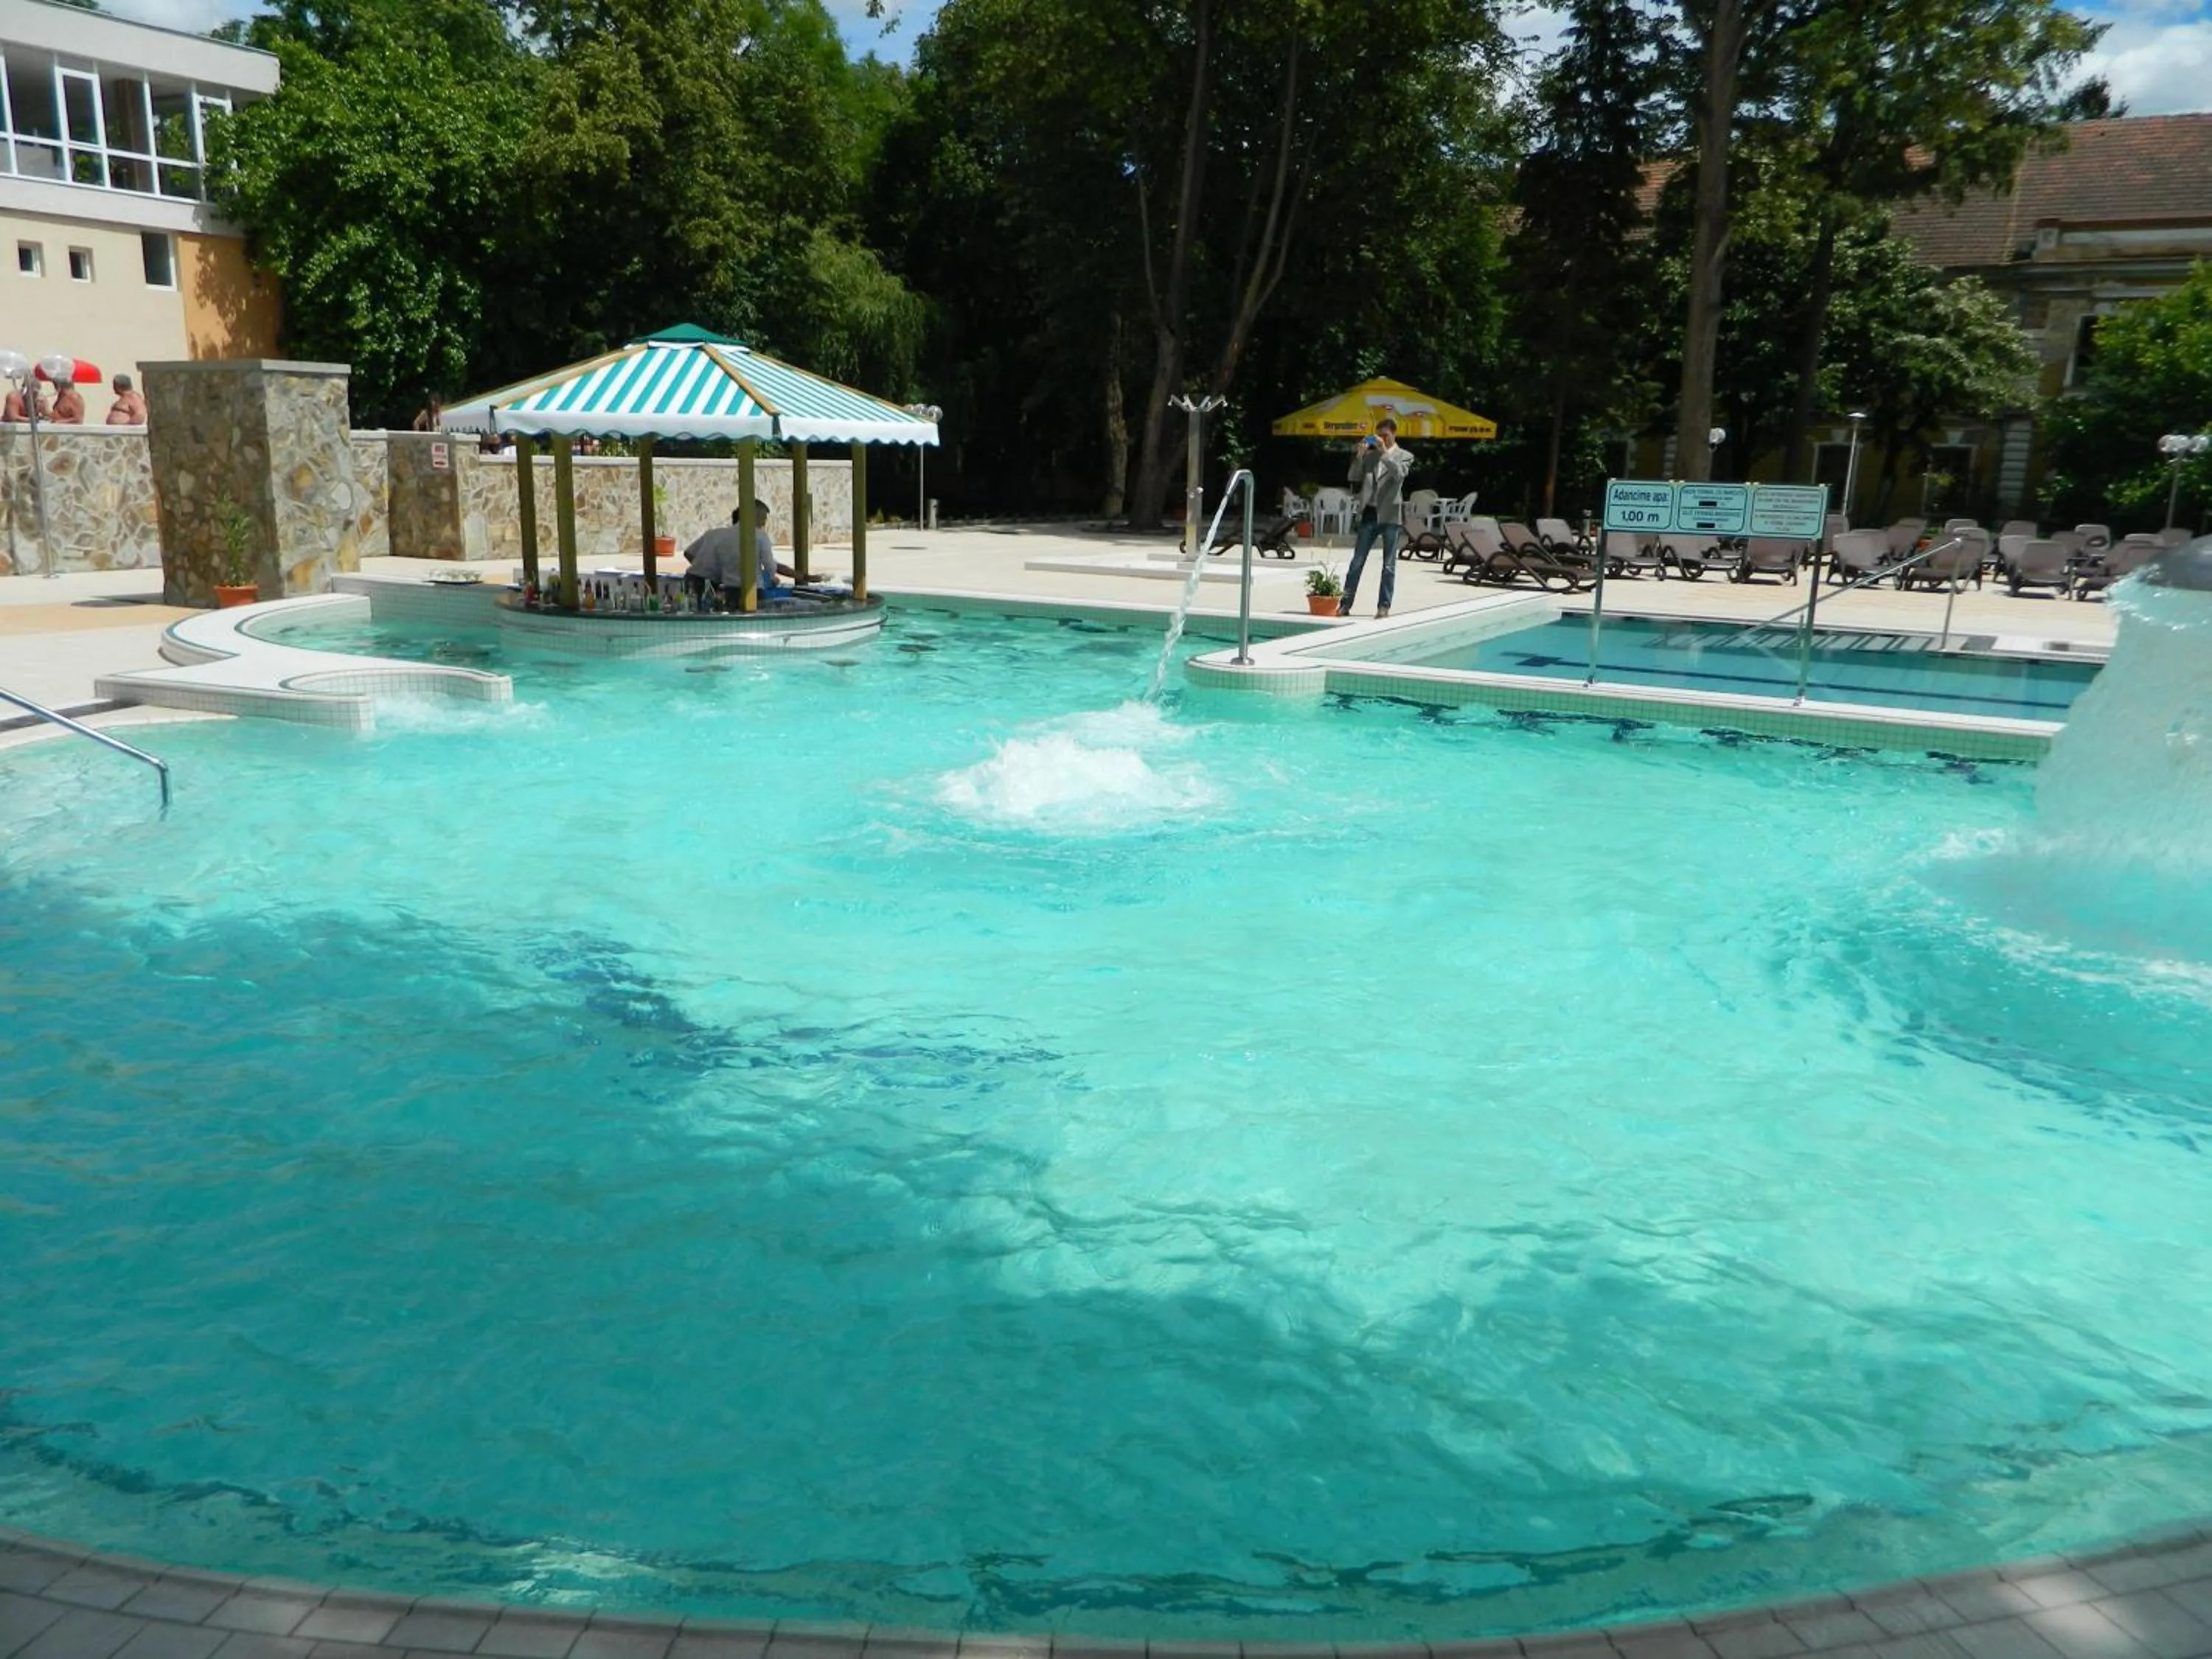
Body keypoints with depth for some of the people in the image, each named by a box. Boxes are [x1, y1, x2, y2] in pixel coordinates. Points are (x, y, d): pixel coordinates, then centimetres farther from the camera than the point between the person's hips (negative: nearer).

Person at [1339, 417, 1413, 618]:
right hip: (1369, 513, 3)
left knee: (1389, 565, 1)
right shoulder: (1370, 454, 12)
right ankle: (1345, 603, 4)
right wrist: (1359, 456, -7)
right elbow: (1353, 479, 5)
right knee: (1357, 562, 2)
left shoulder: (1404, 456, 4)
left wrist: (1384, 452, -18)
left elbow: (1400, 473, -16)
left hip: (1390, 515, -3)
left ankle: (1384, 606, 6)